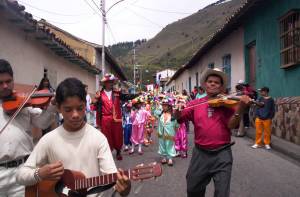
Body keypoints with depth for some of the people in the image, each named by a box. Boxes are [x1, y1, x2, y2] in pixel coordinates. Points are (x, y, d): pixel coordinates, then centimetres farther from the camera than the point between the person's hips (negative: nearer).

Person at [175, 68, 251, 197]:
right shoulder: (195, 104, 3)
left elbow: (231, 125, -13)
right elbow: (180, 118, -3)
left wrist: (240, 108, -29)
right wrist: (178, 109, -25)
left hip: (222, 154, -2)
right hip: (200, 153, 2)